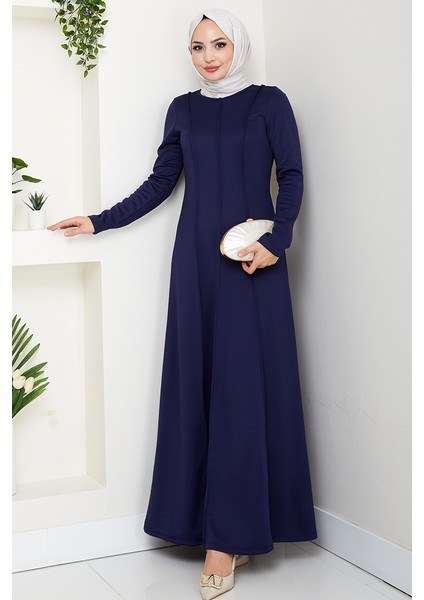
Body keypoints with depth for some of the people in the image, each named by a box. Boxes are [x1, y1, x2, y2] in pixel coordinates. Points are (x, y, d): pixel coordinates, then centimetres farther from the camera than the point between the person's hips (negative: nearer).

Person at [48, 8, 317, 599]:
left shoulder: (269, 102, 5)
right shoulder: (183, 109, 14)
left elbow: (292, 176, 0)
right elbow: (160, 182, 16)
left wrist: (276, 242, -14)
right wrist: (100, 222, 11)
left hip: (252, 262, -3)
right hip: (197, 262, 3)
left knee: (244, 386, -6)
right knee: (200, 386, -1)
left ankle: (228, 536, -2)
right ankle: (225, 528, 7)